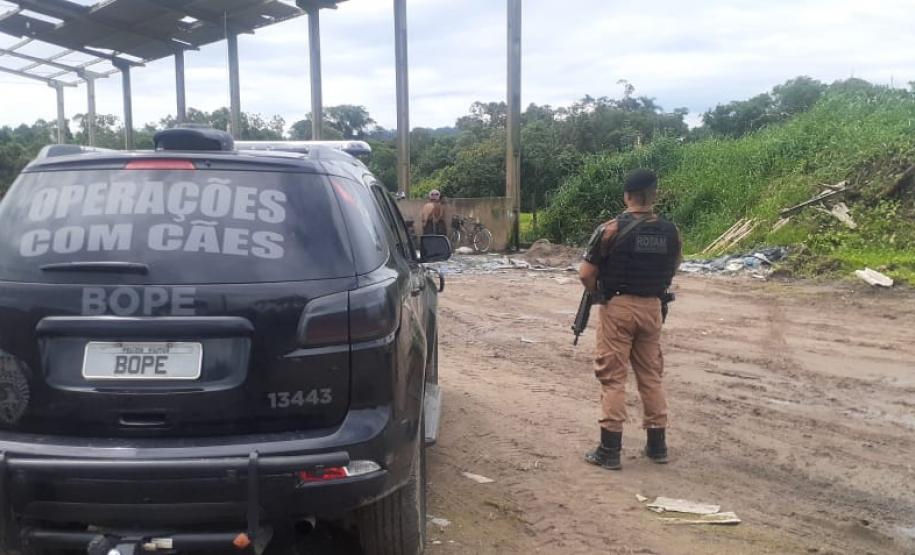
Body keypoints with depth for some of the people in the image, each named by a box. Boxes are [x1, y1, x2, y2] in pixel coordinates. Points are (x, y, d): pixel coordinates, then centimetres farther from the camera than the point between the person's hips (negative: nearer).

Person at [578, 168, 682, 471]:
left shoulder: (611, 229, -13)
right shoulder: (670, 231, 0)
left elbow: (586, 274, -12)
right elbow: (671, 271, 13)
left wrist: (599, 293, 5)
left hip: (617, 307, -4)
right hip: (651, 307, 4)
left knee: (612, 377, 1)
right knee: (651, 375, 15)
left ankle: (610, 450, 3)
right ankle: (657, 444, 22)